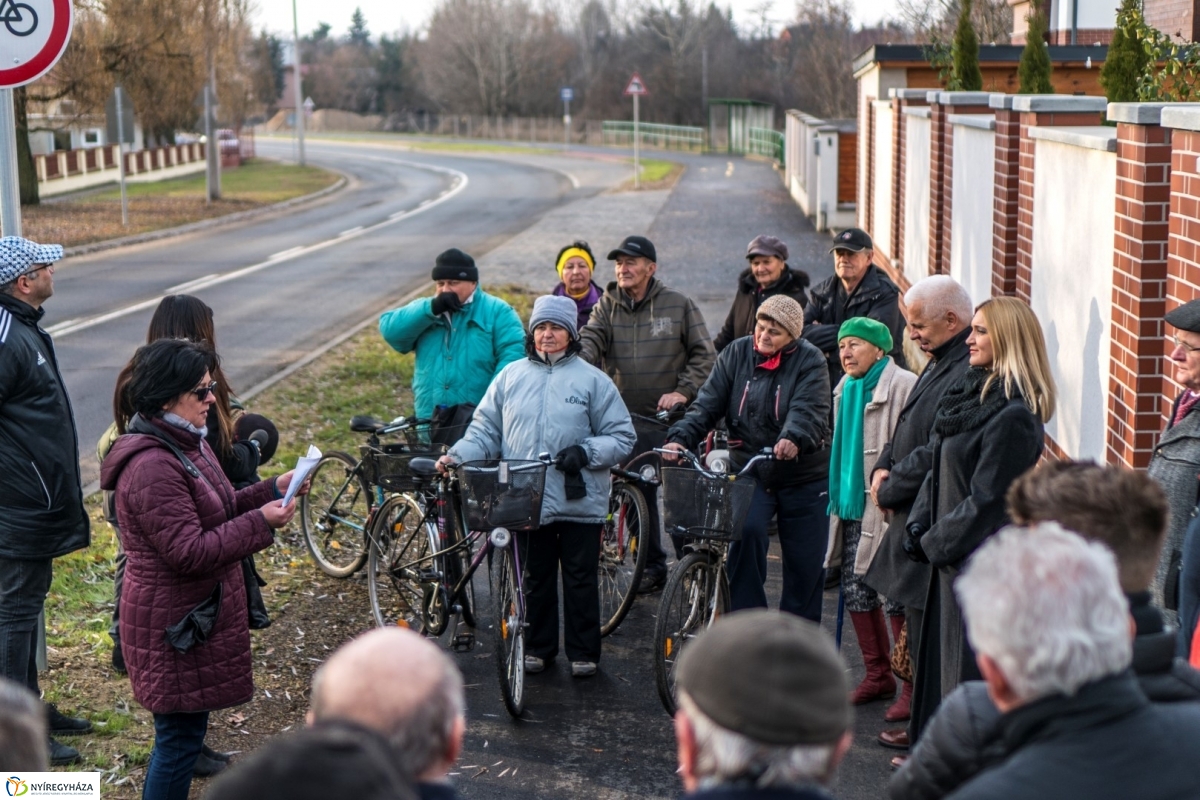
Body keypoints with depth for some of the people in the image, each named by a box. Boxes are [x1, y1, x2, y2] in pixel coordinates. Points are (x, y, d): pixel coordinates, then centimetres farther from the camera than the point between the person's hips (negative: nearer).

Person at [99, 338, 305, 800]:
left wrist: (272, 491, 4)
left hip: (196, 616, 10)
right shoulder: (152, 468, -25)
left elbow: (216, 512, 18)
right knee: (180, 736, -1)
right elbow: (190, 552, -27)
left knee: (185, 731, 19)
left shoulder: (186, 443, 9)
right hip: (174, 628, -10)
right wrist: (261, 523, -22)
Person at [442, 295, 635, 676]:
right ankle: (537, 648, 25)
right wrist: (459, 456, -6)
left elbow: (622, 437, 2)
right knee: (534, 579, 11)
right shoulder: (511, 376, 10)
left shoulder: (592, 380, 2)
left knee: (581, 579, 5)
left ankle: (583, 652, 17)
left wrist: (585, 452, -14)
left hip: (580, 502, -2)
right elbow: (485, 429, 11)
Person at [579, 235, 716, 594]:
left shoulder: (679, 305, -1)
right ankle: (652, 564, 19)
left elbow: (704, 353, 1)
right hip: (626, 417, 3)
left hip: (671, 417, -3)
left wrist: (683, 391, -11)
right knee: (638, 491, 6)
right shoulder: (607, 305, 6)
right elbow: (590, 339, -9)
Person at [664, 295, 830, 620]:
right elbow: (708, 402, -6)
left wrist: (793, 439, -46)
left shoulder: (809, 361, -8)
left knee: (805, 563, 4)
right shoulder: (735, 354, 1)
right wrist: (680, 437, -24)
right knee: (745, 533, -24)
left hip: (803, 476, -1)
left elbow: (808, 410, -24)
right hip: (749, 472, 1)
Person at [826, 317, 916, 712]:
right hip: (853, 504, 8)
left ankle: (912, 684, 7)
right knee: (855, 589, 11)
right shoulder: (846, 388, 14)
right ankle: (878, 674, 25)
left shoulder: (903, 386, -14)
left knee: (898, 596, -4)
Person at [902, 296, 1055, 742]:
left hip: (982, 561, -9)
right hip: (952, 556, 9)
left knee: (968, 671, -1)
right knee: (939, 660, 16)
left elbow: (986, 500, -19)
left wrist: (934, 543, -10)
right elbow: (936, 468, 15)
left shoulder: (1014, 416, -19)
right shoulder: (973, 394, 10)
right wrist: (918, 525, 4)